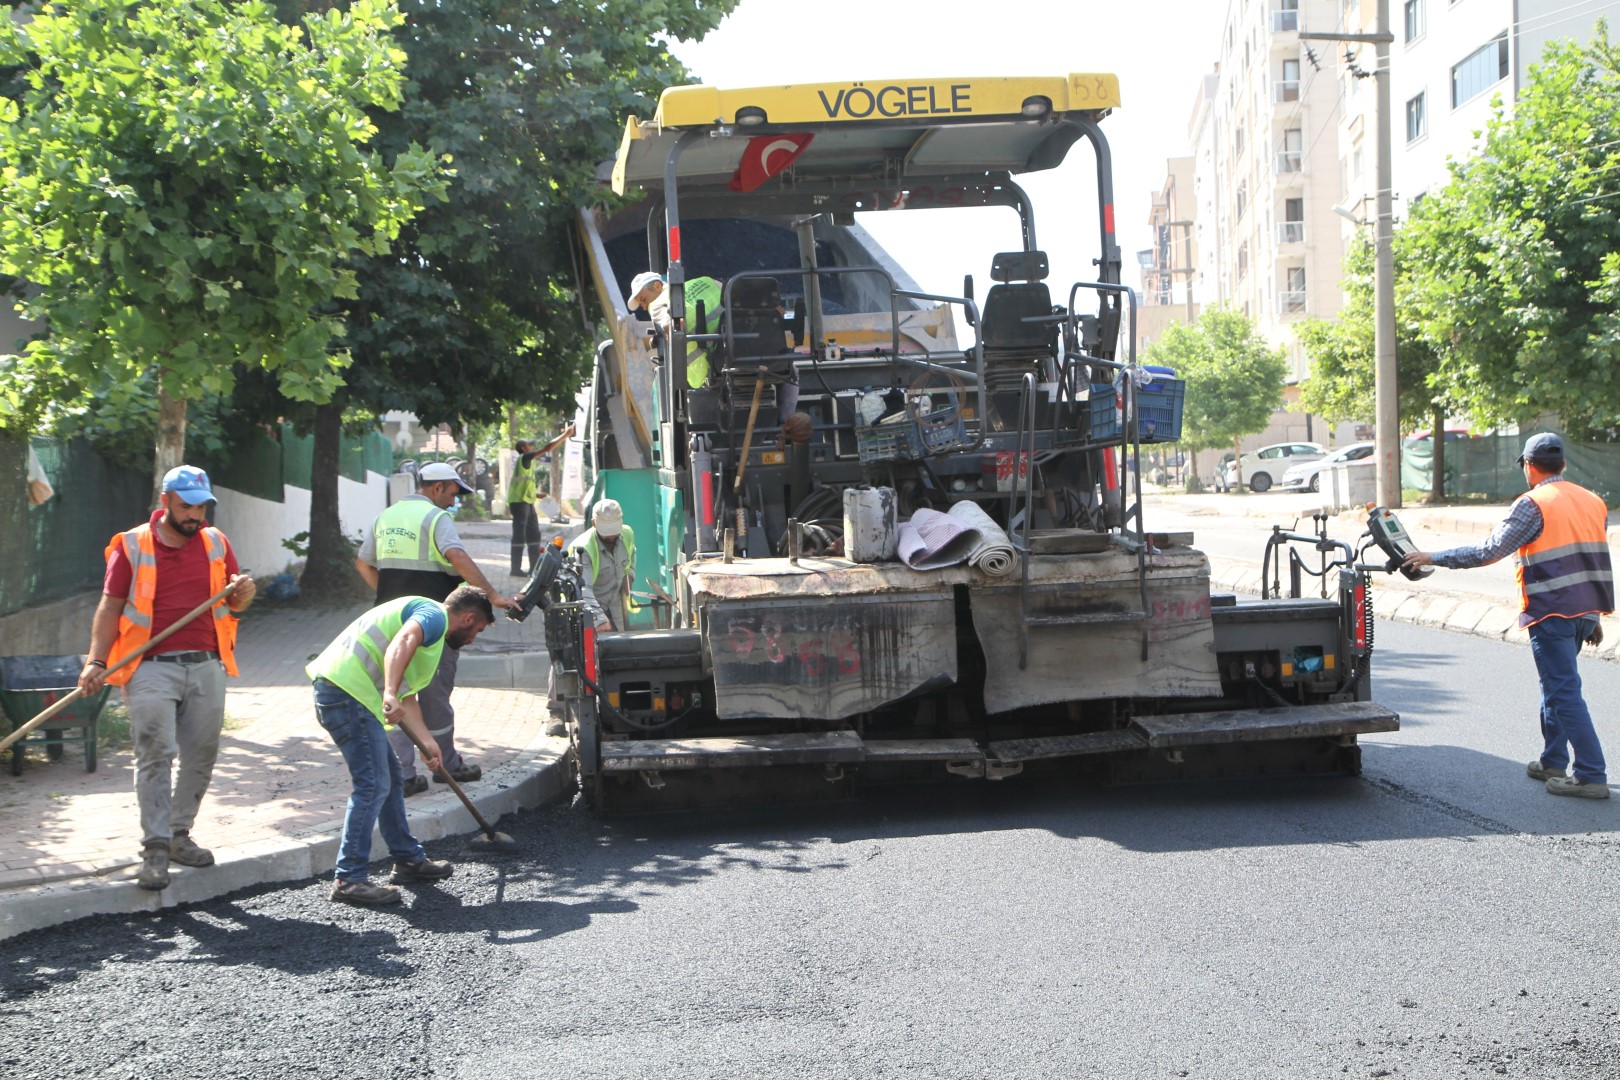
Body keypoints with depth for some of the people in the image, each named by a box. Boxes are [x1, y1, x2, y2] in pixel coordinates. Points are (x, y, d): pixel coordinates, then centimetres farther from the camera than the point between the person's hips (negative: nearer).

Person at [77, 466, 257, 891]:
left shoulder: (215, 542, 13)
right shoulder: (133, 545, 2)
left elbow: (233, 605, 18)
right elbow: (110, 607, 1)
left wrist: (243, 594, -6)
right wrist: (97, 660, -10)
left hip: (206, 665, 4)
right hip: (152, 668, -4)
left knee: (201, 756, 5)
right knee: (156, 754, -10)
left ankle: (180, 835, 18)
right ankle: (155, 849, -8)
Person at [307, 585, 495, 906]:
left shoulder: (431, 630, 28)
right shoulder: (434, 614, -4)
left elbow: (408, 696, 30)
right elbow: (402, 642, -26)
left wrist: (426, 741, 23)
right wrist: (390, 695, -38)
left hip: (340, 692, 11)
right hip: (347, 690, -11)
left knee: (391, 779, 19)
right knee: (372, 785, -10)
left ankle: (409, 860, 30)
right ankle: (349, 880, -8)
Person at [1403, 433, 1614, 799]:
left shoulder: (1533, 505, -12)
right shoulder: (1593, 502, 12)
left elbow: (1488, 552, -15)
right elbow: (1597, 561, 17)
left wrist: (1434, 558, -6)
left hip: (1552, 613, -8)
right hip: (1585, 610, 8)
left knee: (1564, 692, -5)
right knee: (1557, 685, 20)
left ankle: (1592, 776, -8)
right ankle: (1552, 761, 26)